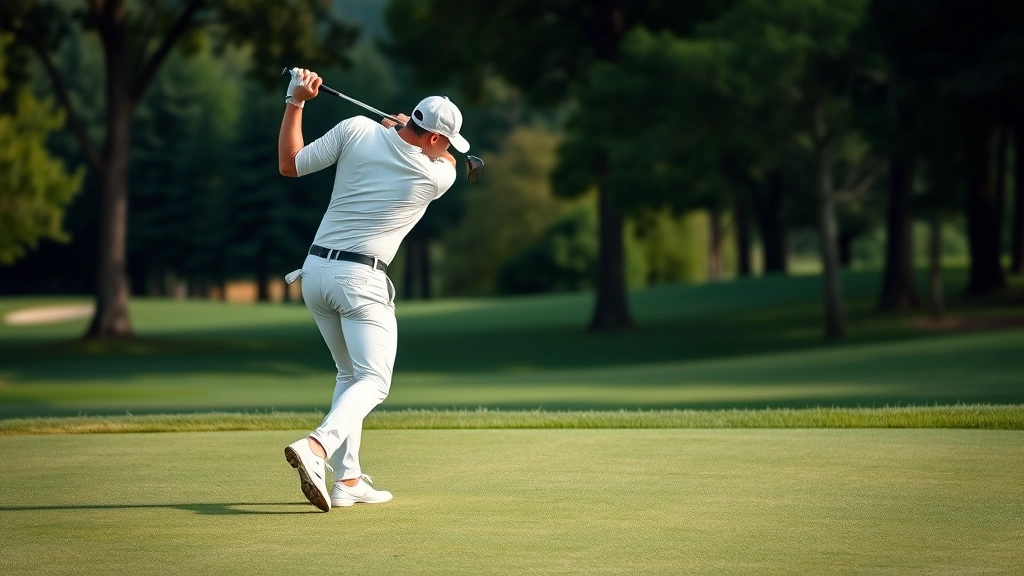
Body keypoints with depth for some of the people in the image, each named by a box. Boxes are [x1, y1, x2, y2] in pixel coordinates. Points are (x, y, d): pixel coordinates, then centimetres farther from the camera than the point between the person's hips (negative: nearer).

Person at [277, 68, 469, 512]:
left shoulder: (358, 130, -3)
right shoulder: (436, 176, -6)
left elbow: (290, 165, 6)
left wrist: (296, 102, 10)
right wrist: (406, 126, 27)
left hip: (315, 271, 6)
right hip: (360, 279, -6)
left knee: (350, 374, 19)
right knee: (373, 380, -4)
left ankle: (347, 480, 11)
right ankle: (316, 446, -31)